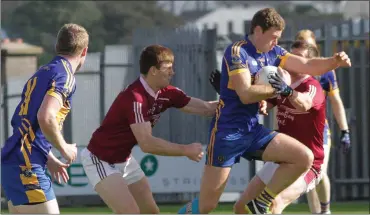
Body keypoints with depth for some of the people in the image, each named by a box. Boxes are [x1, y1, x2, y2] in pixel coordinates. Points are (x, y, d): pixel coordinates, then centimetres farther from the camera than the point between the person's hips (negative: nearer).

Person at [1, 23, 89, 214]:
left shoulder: (43, 73, 20)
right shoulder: (65, 75, -9)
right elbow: (45, 118, -24)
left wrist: (49, 159, 26)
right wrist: (64, 149, -9)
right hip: (26, 167, -9)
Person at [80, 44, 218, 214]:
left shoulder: (166, 94, -4)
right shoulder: (135, 98, -30)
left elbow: (206, 108, 2)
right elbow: (146, 144, -35)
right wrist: (185, 150, -29)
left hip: (124, 160, 9)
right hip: (101, 160, -9)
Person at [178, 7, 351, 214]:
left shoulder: (273, 53, 8)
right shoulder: (237, 51, -15)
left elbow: (309, 66, 5)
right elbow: (246, 94, -23)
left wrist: (335, 61, -12)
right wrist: (278, 89, -14)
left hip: (254, 131, 7)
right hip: (227, 133, -7)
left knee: (305, 157, -7)